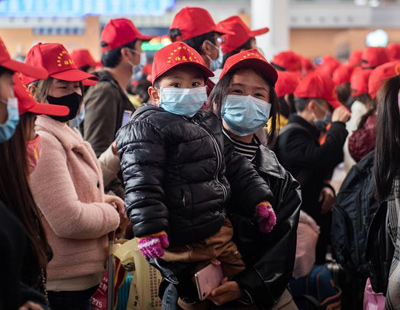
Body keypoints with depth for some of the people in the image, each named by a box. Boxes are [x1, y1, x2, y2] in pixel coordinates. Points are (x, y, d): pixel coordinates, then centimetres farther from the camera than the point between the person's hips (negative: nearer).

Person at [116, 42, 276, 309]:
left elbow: (236, 167, 23)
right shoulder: (149, 127, -12)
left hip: (219, 227, 9)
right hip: (182, 241, -8)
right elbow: (142, 183, -20)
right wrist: (149, 230, -26)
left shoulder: (211, 124, 15)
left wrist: (259, 200, 16)